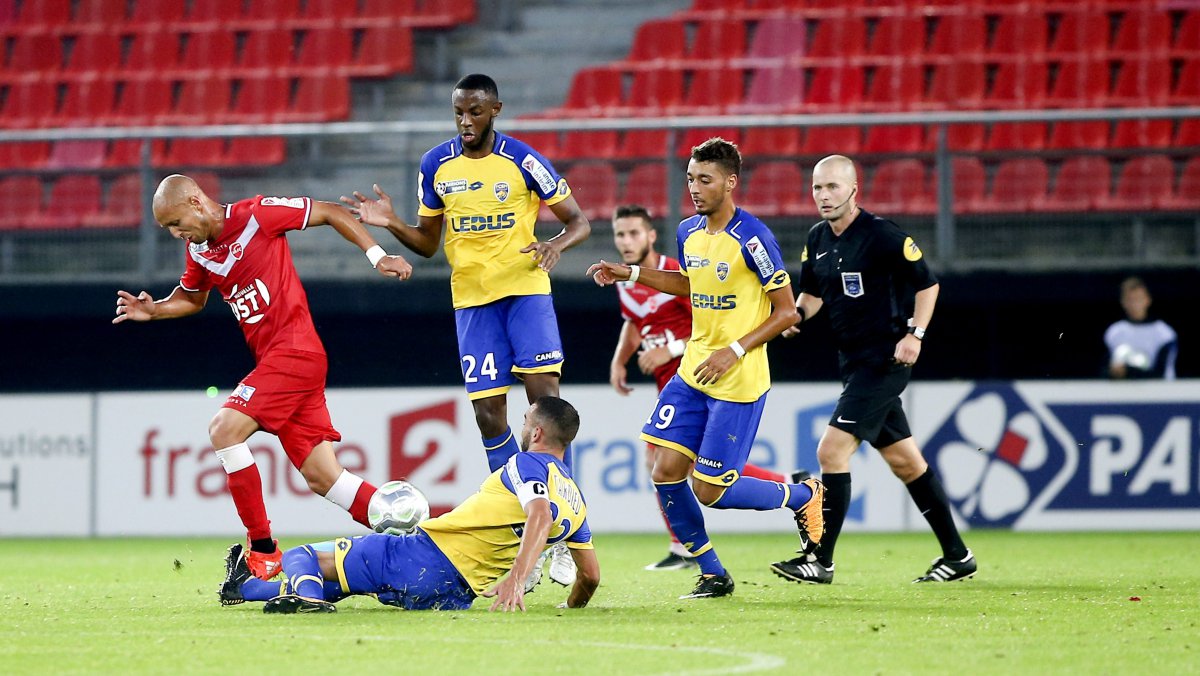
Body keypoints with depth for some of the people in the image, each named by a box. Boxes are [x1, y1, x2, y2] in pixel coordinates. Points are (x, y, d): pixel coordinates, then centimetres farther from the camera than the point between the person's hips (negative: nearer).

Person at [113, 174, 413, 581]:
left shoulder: (257, 215, -11)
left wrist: (377, 257, -8)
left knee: (224, 429, -18)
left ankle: (262, 551, -13)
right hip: (272, 360, 8)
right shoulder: (199, 249, 12)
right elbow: (192, 298, 30)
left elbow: (331, 213, -4)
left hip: (294, 348, -8)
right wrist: (153, 310, 11)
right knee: (322, 478, 2)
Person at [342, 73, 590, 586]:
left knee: (545, 395, -17)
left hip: (526, 290, -3)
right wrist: (390, 224, -5)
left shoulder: (523, 162, -7)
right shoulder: (436, 166, 4)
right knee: (488, 414, -3)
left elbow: (578, 222, -1)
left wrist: (556, 245, -22)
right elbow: (428, 242, 13)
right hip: (471, 299, 3)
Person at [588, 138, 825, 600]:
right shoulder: (688, 233, 6)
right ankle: (712, 575, 11)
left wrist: (734, 351, -20)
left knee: (710, 491, -6)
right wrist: (631, 274, 17)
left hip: (739, 383, -7)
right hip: (692, 373, 7)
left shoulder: (752, 238, -16)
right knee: (666, 471, -3)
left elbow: (786, 312, -13)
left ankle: (803, 496, 21)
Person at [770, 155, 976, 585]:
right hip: (854, 360, 8)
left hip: (884, 360, -8)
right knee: (904, 461, 13)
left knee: (832, 450, -15)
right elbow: (812, 292, 19)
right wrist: (797, 313, -2)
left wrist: (914, 335, -16)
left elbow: (927, 283, -8)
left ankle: (821, 561, -13)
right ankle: (957, 556, 21)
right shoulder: (818, 239, 8)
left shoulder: (881, 236, -15)